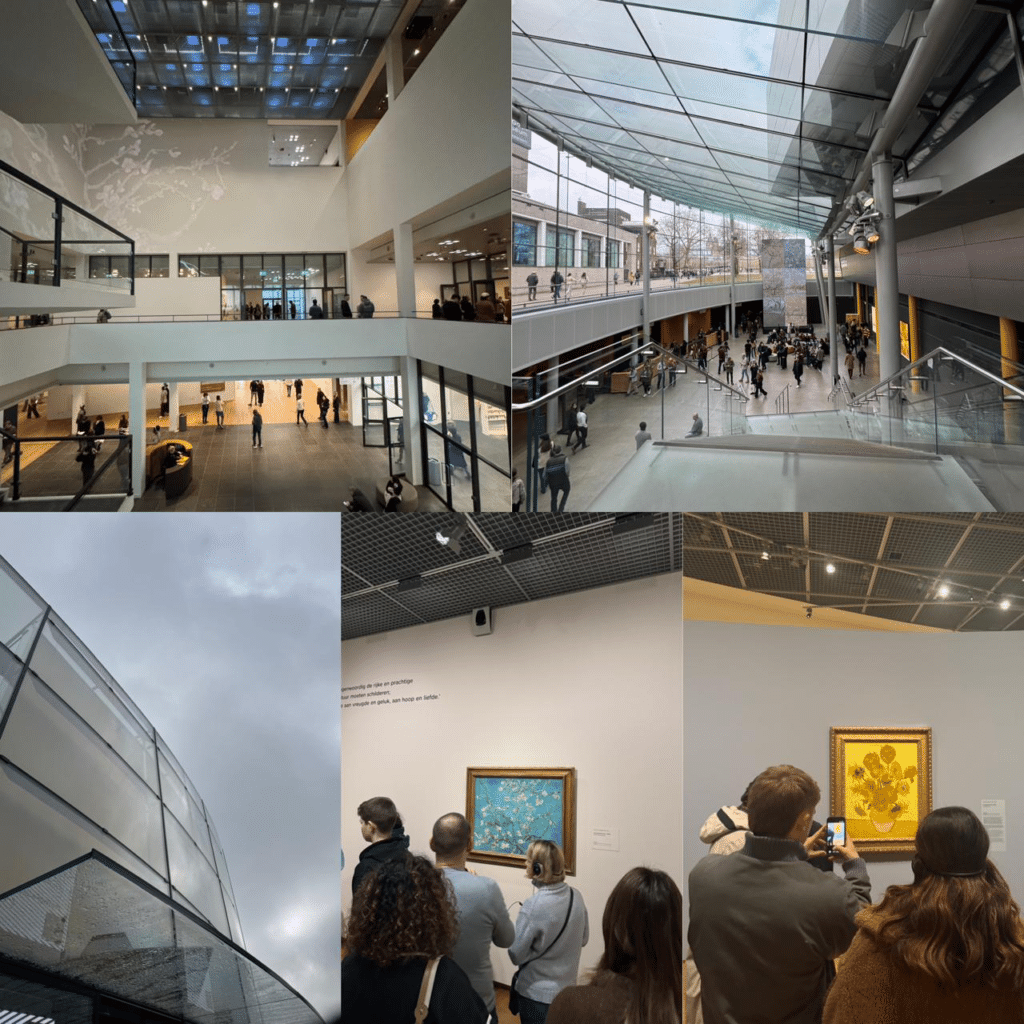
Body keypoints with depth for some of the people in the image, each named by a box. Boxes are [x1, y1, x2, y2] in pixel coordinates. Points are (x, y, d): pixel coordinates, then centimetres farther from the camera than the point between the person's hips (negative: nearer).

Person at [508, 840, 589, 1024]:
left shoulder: (534, 907, -25)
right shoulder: (576, 897, -7)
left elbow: (516, 954, -18)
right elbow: (583, 939, 7)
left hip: (536, 995, -5)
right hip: (567, 989, 5)